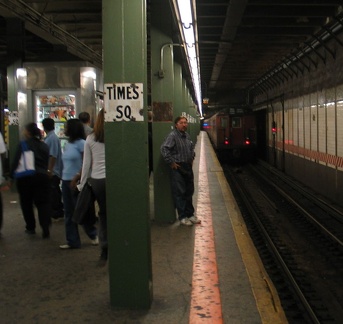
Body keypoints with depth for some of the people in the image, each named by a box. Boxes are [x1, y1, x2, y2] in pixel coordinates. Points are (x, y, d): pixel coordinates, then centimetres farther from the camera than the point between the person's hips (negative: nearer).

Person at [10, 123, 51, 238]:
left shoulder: (23, 145, -7)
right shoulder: (44, 146, 8)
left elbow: (16, 161, -9)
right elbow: (47, 162, 10)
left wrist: (12, 175, 0)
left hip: (25, 178, -3)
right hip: (42, 176, 3)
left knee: (26, 203, 13)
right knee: (43, 203, 2)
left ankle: (30, 227, 20)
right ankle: (45, 229, -12)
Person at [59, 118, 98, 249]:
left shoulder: (81, 143, -10)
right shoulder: (67, 144, 12)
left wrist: (76, 178, -19)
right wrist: (64, 177, 11)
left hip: (77, 182, -8)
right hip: (66, 181, 8)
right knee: (68, 213, 8)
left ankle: (93, 235, 22)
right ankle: (72, 241, 15)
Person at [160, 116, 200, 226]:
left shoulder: (187, 135, 11)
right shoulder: (172, 135, -15)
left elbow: (191, 147, 30)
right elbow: (164, 148, -24)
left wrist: (192, 158, 19)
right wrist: (171, 162, -20)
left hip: (188, 167, 8)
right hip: (178, 168, -8)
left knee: (189, 192, 14)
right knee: (180, 193, -2)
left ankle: (190, 214, 26)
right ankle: (183, 217, 6)